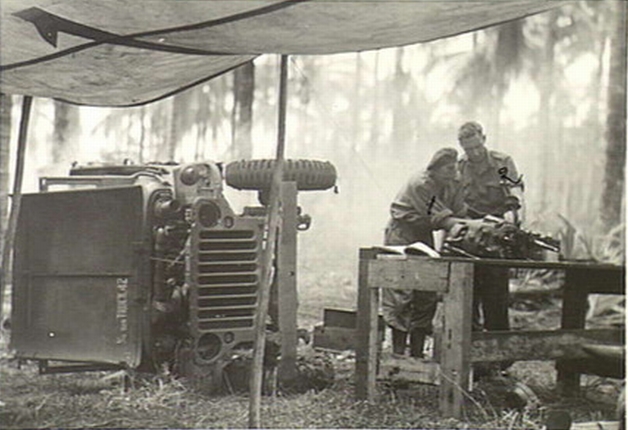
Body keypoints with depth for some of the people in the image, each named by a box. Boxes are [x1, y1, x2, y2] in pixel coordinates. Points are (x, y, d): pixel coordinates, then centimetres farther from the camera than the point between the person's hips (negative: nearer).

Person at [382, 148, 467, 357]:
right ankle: (398, 354, -5)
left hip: (424, 238, 8)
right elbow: (440, 218, -28)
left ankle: (417, 354, 12)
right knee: (401, 295, -9)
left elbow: (461, 212, -6)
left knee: (427, 297, 5)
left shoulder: (452, 187, 2)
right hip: (401, 237, -7)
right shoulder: (420, 184, -23)